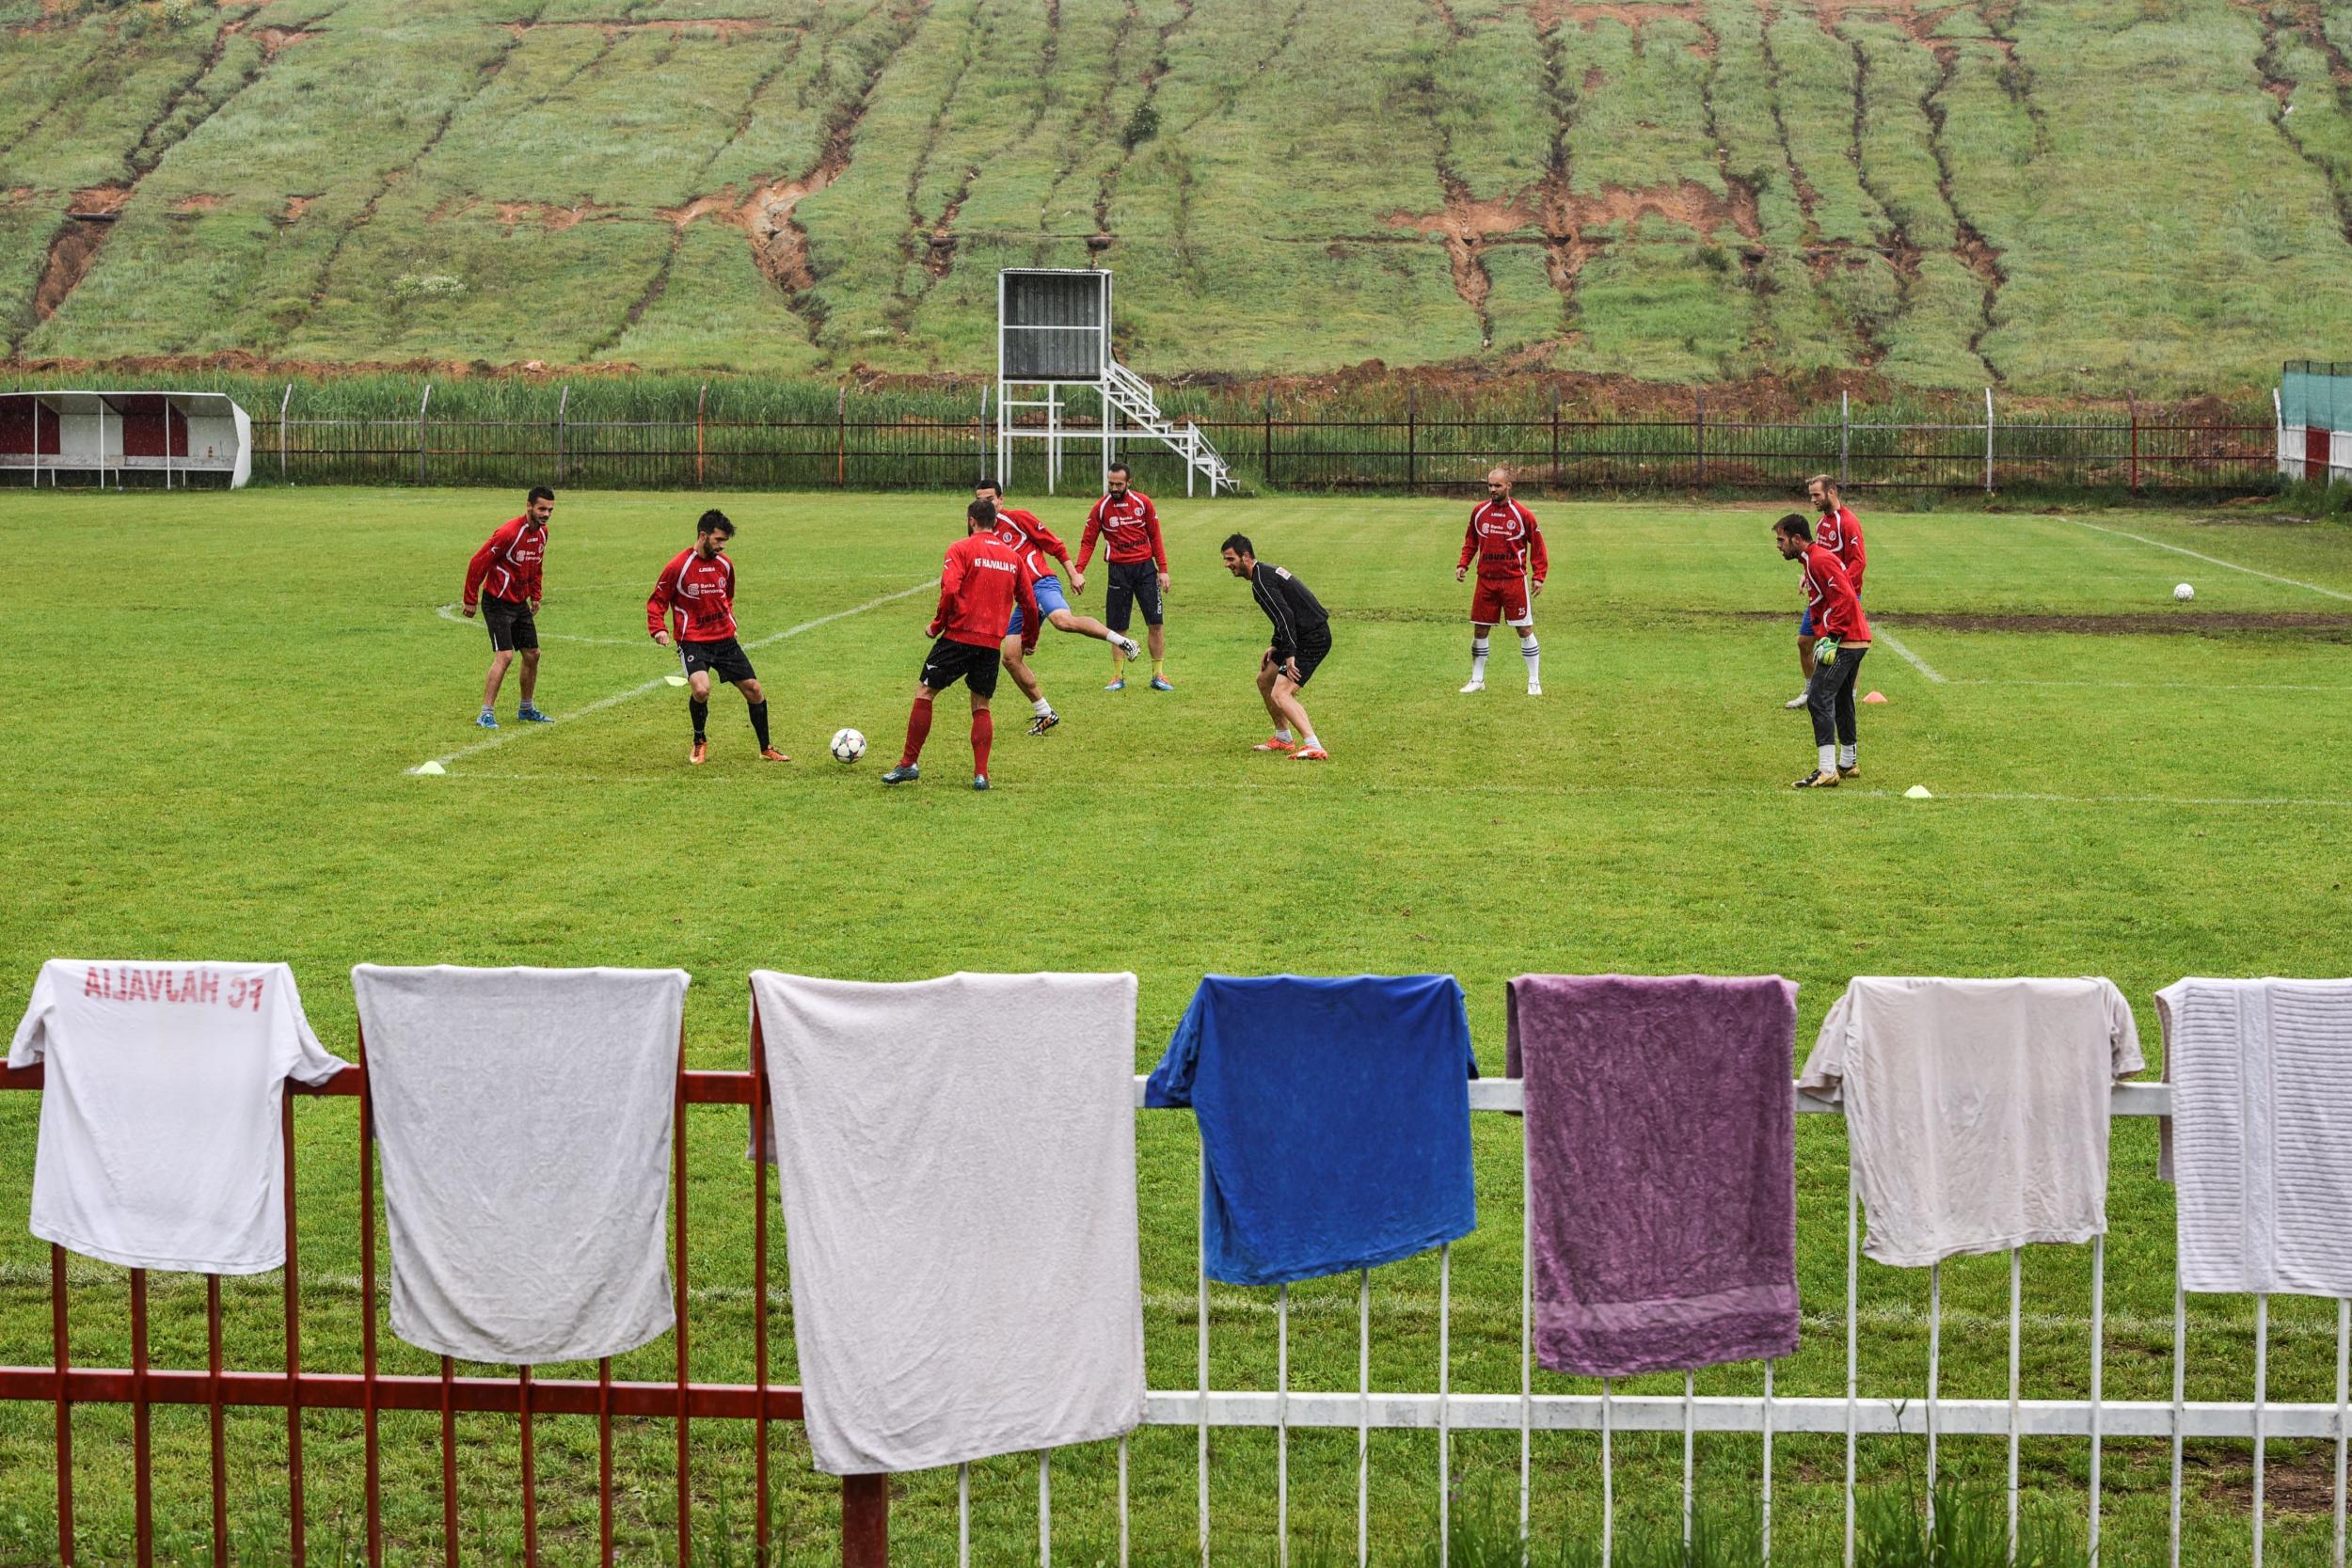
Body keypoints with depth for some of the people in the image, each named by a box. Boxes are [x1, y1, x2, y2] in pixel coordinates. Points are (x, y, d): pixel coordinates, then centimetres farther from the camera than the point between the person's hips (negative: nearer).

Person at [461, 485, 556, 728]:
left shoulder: (542, 532, 3)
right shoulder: (509, 532, -23)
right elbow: (478, 562, -19)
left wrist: (535, 596, 16)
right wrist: (471, 600, -16)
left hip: (520, 603, 8)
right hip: (497, 604, -8)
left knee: (532, 655, 11)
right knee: (505, 656, -17)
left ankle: (527, 709, 27)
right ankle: (486, 714, -14)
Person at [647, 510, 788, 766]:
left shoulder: (725, 564, 4)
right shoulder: (678, 566, -12)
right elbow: (657, 601, -4)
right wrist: (658, 629, -18)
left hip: (724, 639, 6)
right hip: (693, 641, -6)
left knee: (753, 689, 5)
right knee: (701, 689, -28)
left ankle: (766, 749, 23)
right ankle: (700, 742, 1)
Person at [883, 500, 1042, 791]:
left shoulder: (961, 549, -3)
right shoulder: (1013, 556, 12)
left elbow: (950, 591, -16)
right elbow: (1029, 603, 13)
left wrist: (937, 625, -3)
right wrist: (1029, 641, 27)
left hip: (959, 636, -5)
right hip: (992, 643, 5)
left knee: (924, 693, 6)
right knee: (981, 707, 14)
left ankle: (909, 764, 6)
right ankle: (981, 774, 3)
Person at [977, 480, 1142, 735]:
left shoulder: (1017, 518, -3)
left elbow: (1054, 545, -1)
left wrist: (1074, 574, -4)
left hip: (1041, 583, -7)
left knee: (1063, 621, -38)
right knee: (1010, 658, -1)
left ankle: (1119, 640, -20)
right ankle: (1044, 714, 9)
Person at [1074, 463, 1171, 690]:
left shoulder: (1143, 502, 0)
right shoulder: (1101, 507, -2)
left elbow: (1155, 537, 6)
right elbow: (1088, 542, 1)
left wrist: (1163, 569, 1)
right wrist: (1078, 571, -11)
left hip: (1145, 568, 0)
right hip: (1118, 570, 0)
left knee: (1155, 623, -2)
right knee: (1117, 627, 2)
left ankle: (1158, 675, 6)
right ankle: (1118, 677, 13)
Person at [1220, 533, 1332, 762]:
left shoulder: (1261, 582, -16)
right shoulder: (1267, 572, 17)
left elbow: (1286, 616, -26)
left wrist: (1290, 655, -27)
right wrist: (1275, 647, 20)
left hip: (1312, 639, -11)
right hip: (1306, 637, 11)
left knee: (1280, 694, -19)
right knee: (1264, 680, 21)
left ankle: (1314, 747, -32)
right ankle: (1283, 739, 29)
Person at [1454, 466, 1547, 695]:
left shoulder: (1522, 514, -6)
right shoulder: (1479, 511, 3)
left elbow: (1537, 545, 0)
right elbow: (1471, 541, 16)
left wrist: (1538, 576, -6)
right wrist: (1463, 564, 3)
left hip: (1515, 580, -3)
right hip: (1486, 580, 3)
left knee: (1525, 630, 0)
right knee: (1479, 630, 6)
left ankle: (1534, 682, 8)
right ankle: (1477, 680, 18)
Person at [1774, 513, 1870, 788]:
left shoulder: (1819, 560, -14)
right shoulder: (1815, 558, 18)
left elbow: (1845, 598, -22)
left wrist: (1832, 636, -23)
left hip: (1844, 642, -11)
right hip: (1857, 640, 11)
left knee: (1819, 699, -14)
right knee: (1841, 700, 21)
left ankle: (1827, 770, -18)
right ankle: (1849, 763, 32)